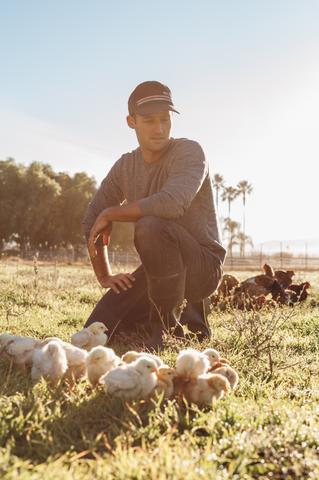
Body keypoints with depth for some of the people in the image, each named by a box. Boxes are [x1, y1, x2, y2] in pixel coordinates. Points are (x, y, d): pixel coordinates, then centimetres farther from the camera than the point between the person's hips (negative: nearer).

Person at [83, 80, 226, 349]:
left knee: (150, 225, -36)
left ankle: (168, 325, -15)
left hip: (203, 266, -6)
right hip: (159, 268, 6)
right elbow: (93, 220, 11)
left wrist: (111, 214, -20)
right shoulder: (125, 166, 5)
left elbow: (172, 203, -33)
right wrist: (103, 275, 3)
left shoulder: (189, 152, -14)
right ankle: (183, 311, 14)